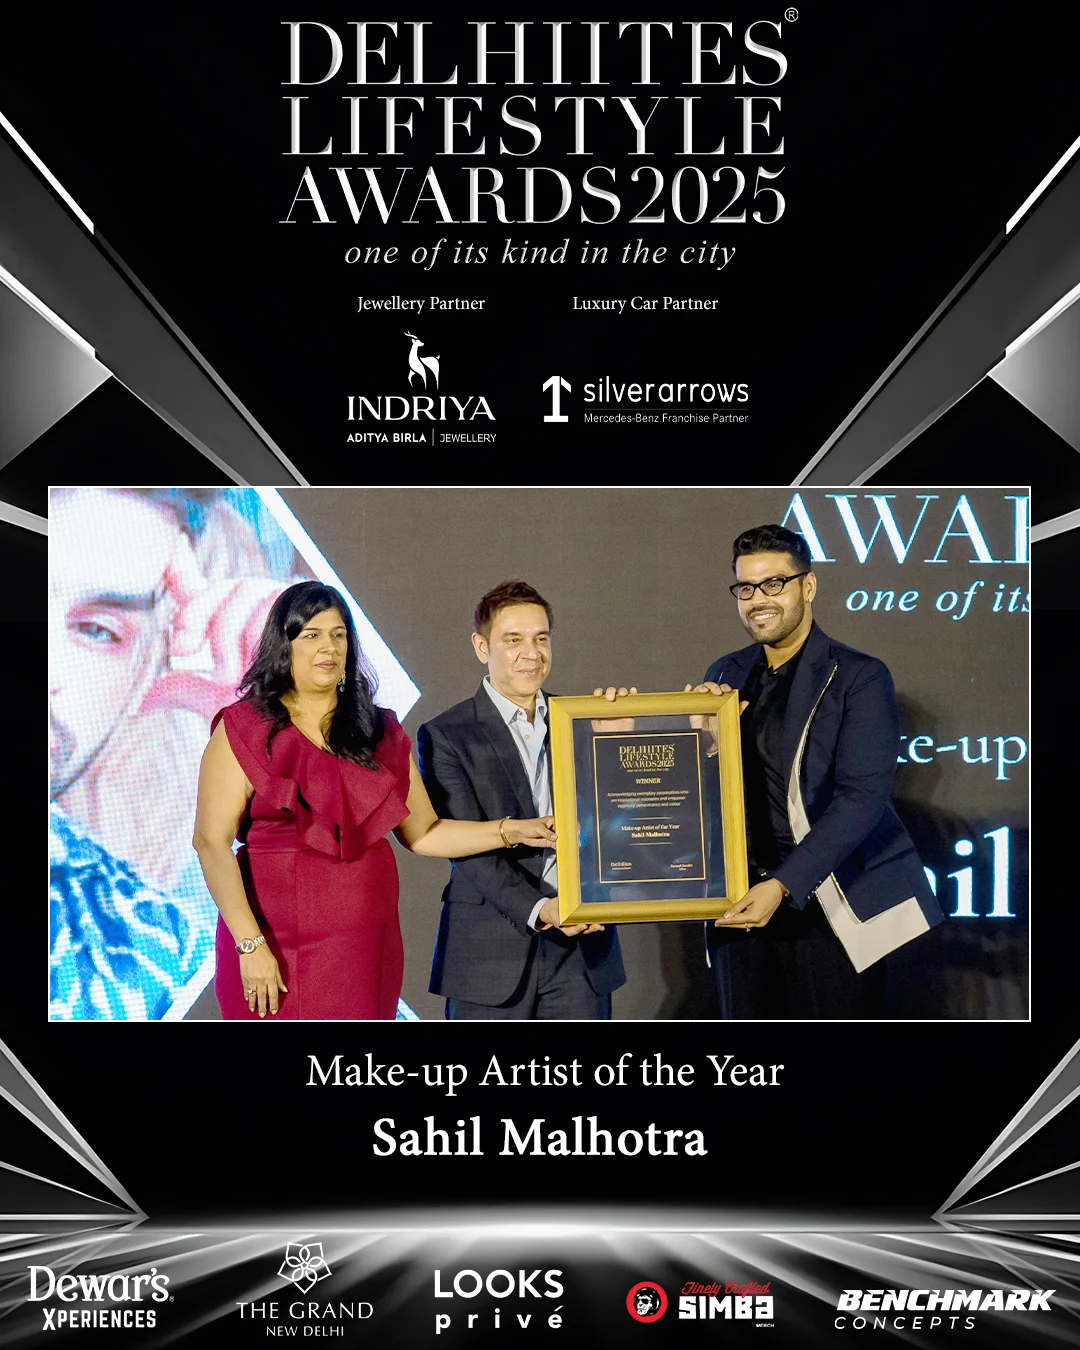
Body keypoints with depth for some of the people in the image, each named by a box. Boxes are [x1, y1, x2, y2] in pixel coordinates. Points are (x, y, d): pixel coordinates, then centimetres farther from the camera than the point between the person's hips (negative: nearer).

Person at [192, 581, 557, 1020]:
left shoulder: (379, 731, 10)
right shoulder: (244, 729, -2)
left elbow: (422, 832, 12)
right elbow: (211, 841, -10)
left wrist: (510, 831, 0)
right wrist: (250, 944, -17)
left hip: (365, 946, 3)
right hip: (277, 947, -3)